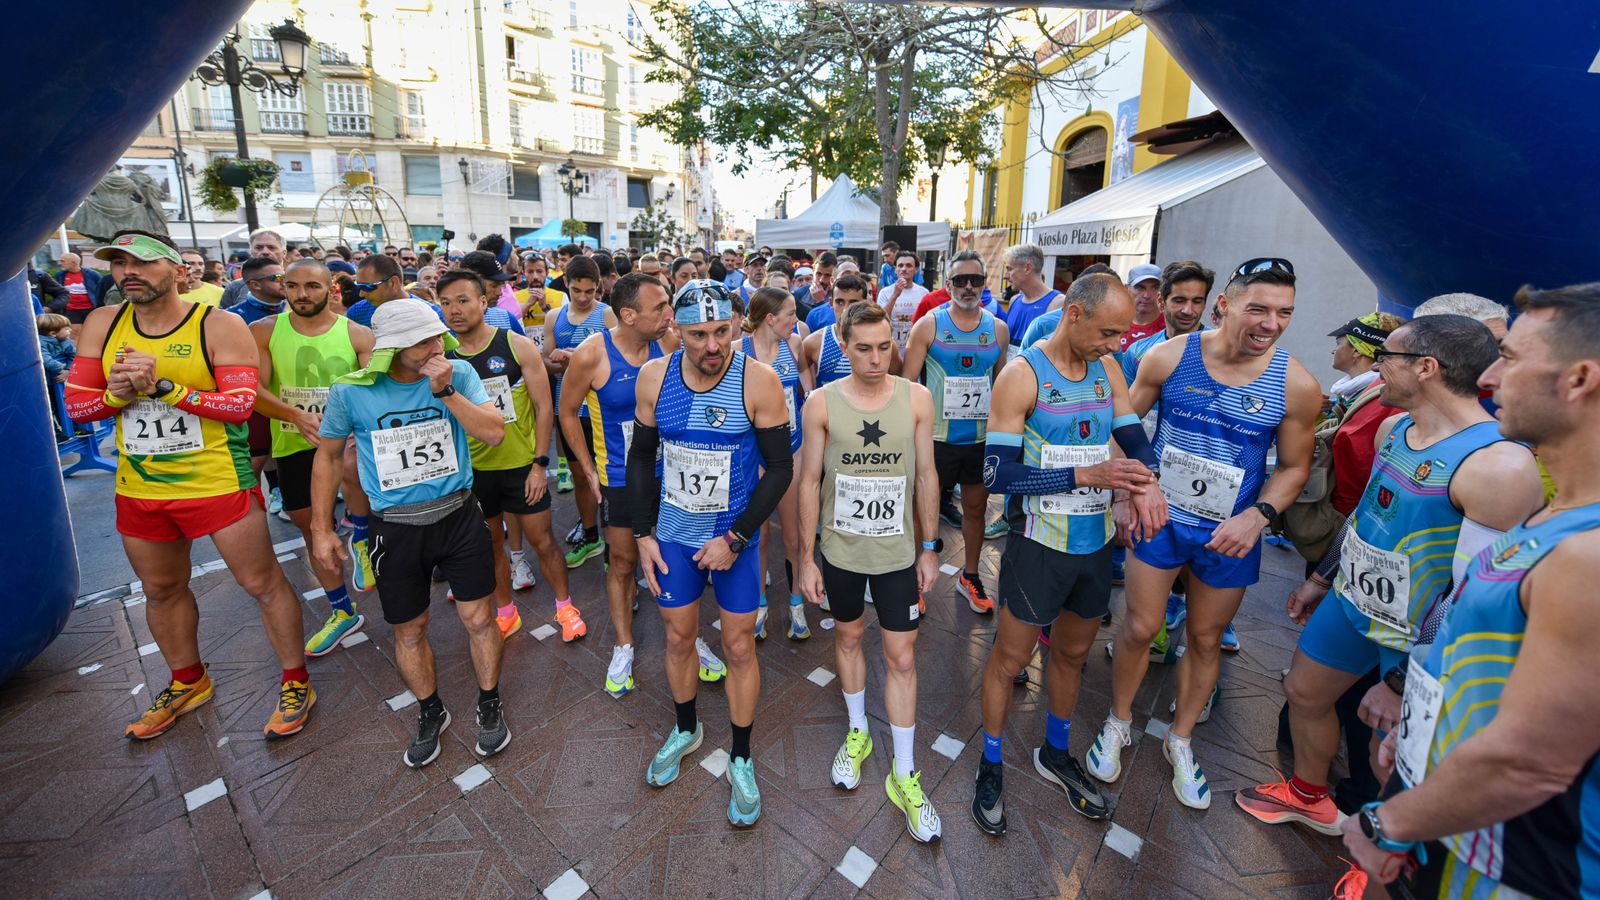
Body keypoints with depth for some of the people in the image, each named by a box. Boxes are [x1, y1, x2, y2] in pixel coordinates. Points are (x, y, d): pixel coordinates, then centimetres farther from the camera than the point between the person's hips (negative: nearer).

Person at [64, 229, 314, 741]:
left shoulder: (220, 326, -11)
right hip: (139, 489, 6)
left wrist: (163, 386, -26)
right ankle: (188, 682, 43)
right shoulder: (103, 325, 3)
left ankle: (296, 682, 19)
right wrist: (116, 394, -16)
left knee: (262, 583, 2)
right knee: (161, 591, 21)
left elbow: (240, 405, -18)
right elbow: (75, 406, 4)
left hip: (219, 483, -6)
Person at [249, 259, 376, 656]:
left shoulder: (358, 334, -6)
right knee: (313, 530, 11)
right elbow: (254, 390, -9)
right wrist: (295, 416, -27)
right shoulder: (263, 331, -2)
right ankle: (343, 612, 29)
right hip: (292, 445, 2)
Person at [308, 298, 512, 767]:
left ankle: (490, 704, 31)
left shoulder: (459, 373, -9)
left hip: (458, 515, 0)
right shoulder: (350, 391, -9)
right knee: (409, 629, 14)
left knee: (479, 618, 6)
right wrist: (321, 529, 6)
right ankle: (431, 711, 39)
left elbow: (494, 432, -16)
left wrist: (446, 392, -26)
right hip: (395, 527, 1)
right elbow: (328, 455, 4)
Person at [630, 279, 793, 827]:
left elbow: (780, 467, -13)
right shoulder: (654, 377, -8)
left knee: (739, 647, 9)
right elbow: (641, 457, 4)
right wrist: (643, 534, 0)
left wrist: (735, 539, -16)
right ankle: (685, 729, 46)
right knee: (678, 639, 18)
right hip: (673, 536, 3)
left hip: (735, 539, -3)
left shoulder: (759, 381, -17)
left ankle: (741, 759, 32)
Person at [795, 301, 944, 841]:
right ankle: (857, 733, 44)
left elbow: (926, 476, 0)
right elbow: (810, 481, -4)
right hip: (840, 549, 1)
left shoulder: (916, 398, -8)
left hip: (898, 552, 0)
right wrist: (807, 556, -4)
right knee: (848, 637, 19)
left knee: (902, 657, 6)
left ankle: (905, 775, 24)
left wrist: (929, 547, 2)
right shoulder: (822, 403, -9)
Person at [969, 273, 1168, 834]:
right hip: (1039, 545, -6)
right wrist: (1086, 475, -26)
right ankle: (991, 766, 32)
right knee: (1010, 657, 8)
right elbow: (997, 474, -21)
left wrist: (1142, 484, -17)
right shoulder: (1022, 376, -16)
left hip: (1097, 542, 6)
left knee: (1073, 654, 22)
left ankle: (1055, 755, 45)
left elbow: (1137, 445, 6)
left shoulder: (1107, 370, 3)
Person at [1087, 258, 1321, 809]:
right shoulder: (1169, 357, -12)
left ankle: (1180, 740, 39)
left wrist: (1257, 516, -17)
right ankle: (1119, 723, 33)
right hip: (1159, 517, -1)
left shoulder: (1297, 385, -12)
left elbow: (1294, 466, 0)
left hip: (1230, 535, 1)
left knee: (1206, 639, 16)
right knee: (1140, 627, 7)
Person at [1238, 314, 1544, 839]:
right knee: (1305, 693, 21)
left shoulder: (1501, 466, -27)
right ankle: (1308, 796, 47)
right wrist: (1320, 579, 20)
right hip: (1350, 599, 8)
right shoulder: (1395, 428, 1)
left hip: (1417, 637, -8)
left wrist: (1405, 684, -21)